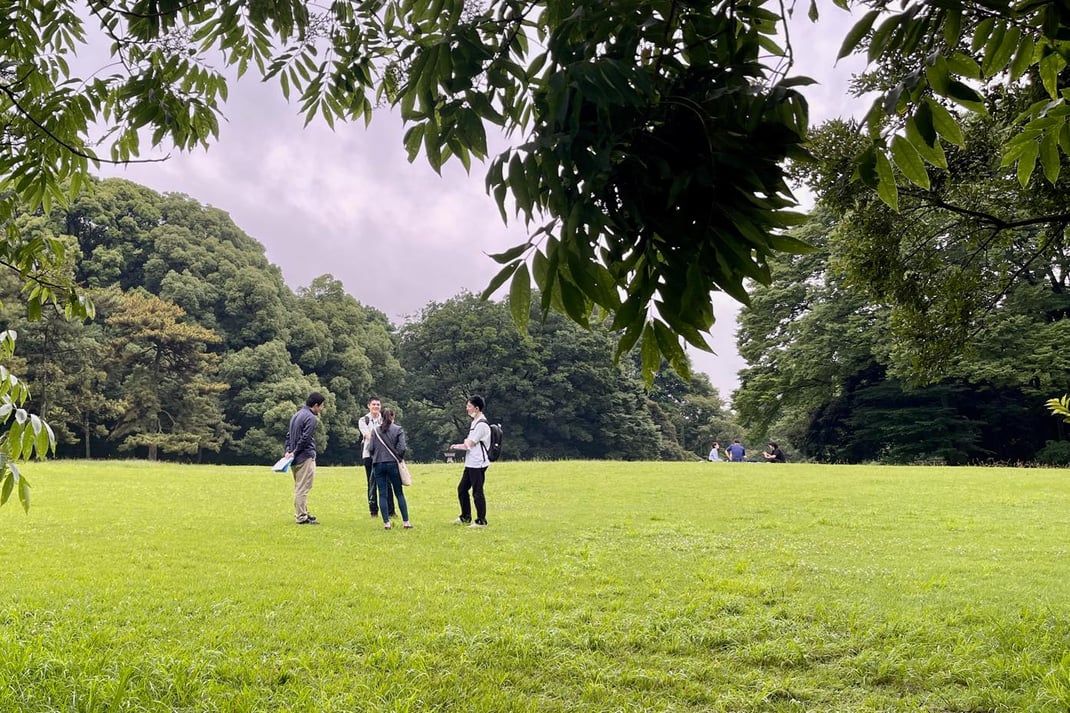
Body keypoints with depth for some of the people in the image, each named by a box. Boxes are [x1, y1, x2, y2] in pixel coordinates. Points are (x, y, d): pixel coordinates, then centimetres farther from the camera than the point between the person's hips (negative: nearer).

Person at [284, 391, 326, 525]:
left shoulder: (297, 415, 16)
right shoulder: (311, 418, -14)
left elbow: (288, 434, 18)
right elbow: (305, 438, -19)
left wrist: (288, 451, 10)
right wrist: (294, 453, -11)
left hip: (296, 458, 10)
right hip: (306, 458, -10)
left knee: (299, 487, 17)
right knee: (303, 488, -7)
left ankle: (302, 513, 26)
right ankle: (302, 517, -6)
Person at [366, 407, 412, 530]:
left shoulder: (375, 430, 4)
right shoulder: (398, 430, -2)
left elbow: (370, 448, 1)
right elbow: (402, 448, -9)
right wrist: (400, 459, 9)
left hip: (378, 465, 2)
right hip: (393, 464, -1)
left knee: (382, 495, 4)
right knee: (399, 493, 6)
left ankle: (386, 522, 1)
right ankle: (406, 521, 4)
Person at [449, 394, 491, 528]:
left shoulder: (482, 424, -17)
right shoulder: (475, 422, 16)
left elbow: (469, 444, -17)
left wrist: (465, 442, 4)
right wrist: (457, 446, 7)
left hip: (478, 464, -11)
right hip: (471, 463, 11)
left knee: (477, 492, -5)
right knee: (462, 489, 16)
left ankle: (481, 521, 2)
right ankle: (465, 518, 27)